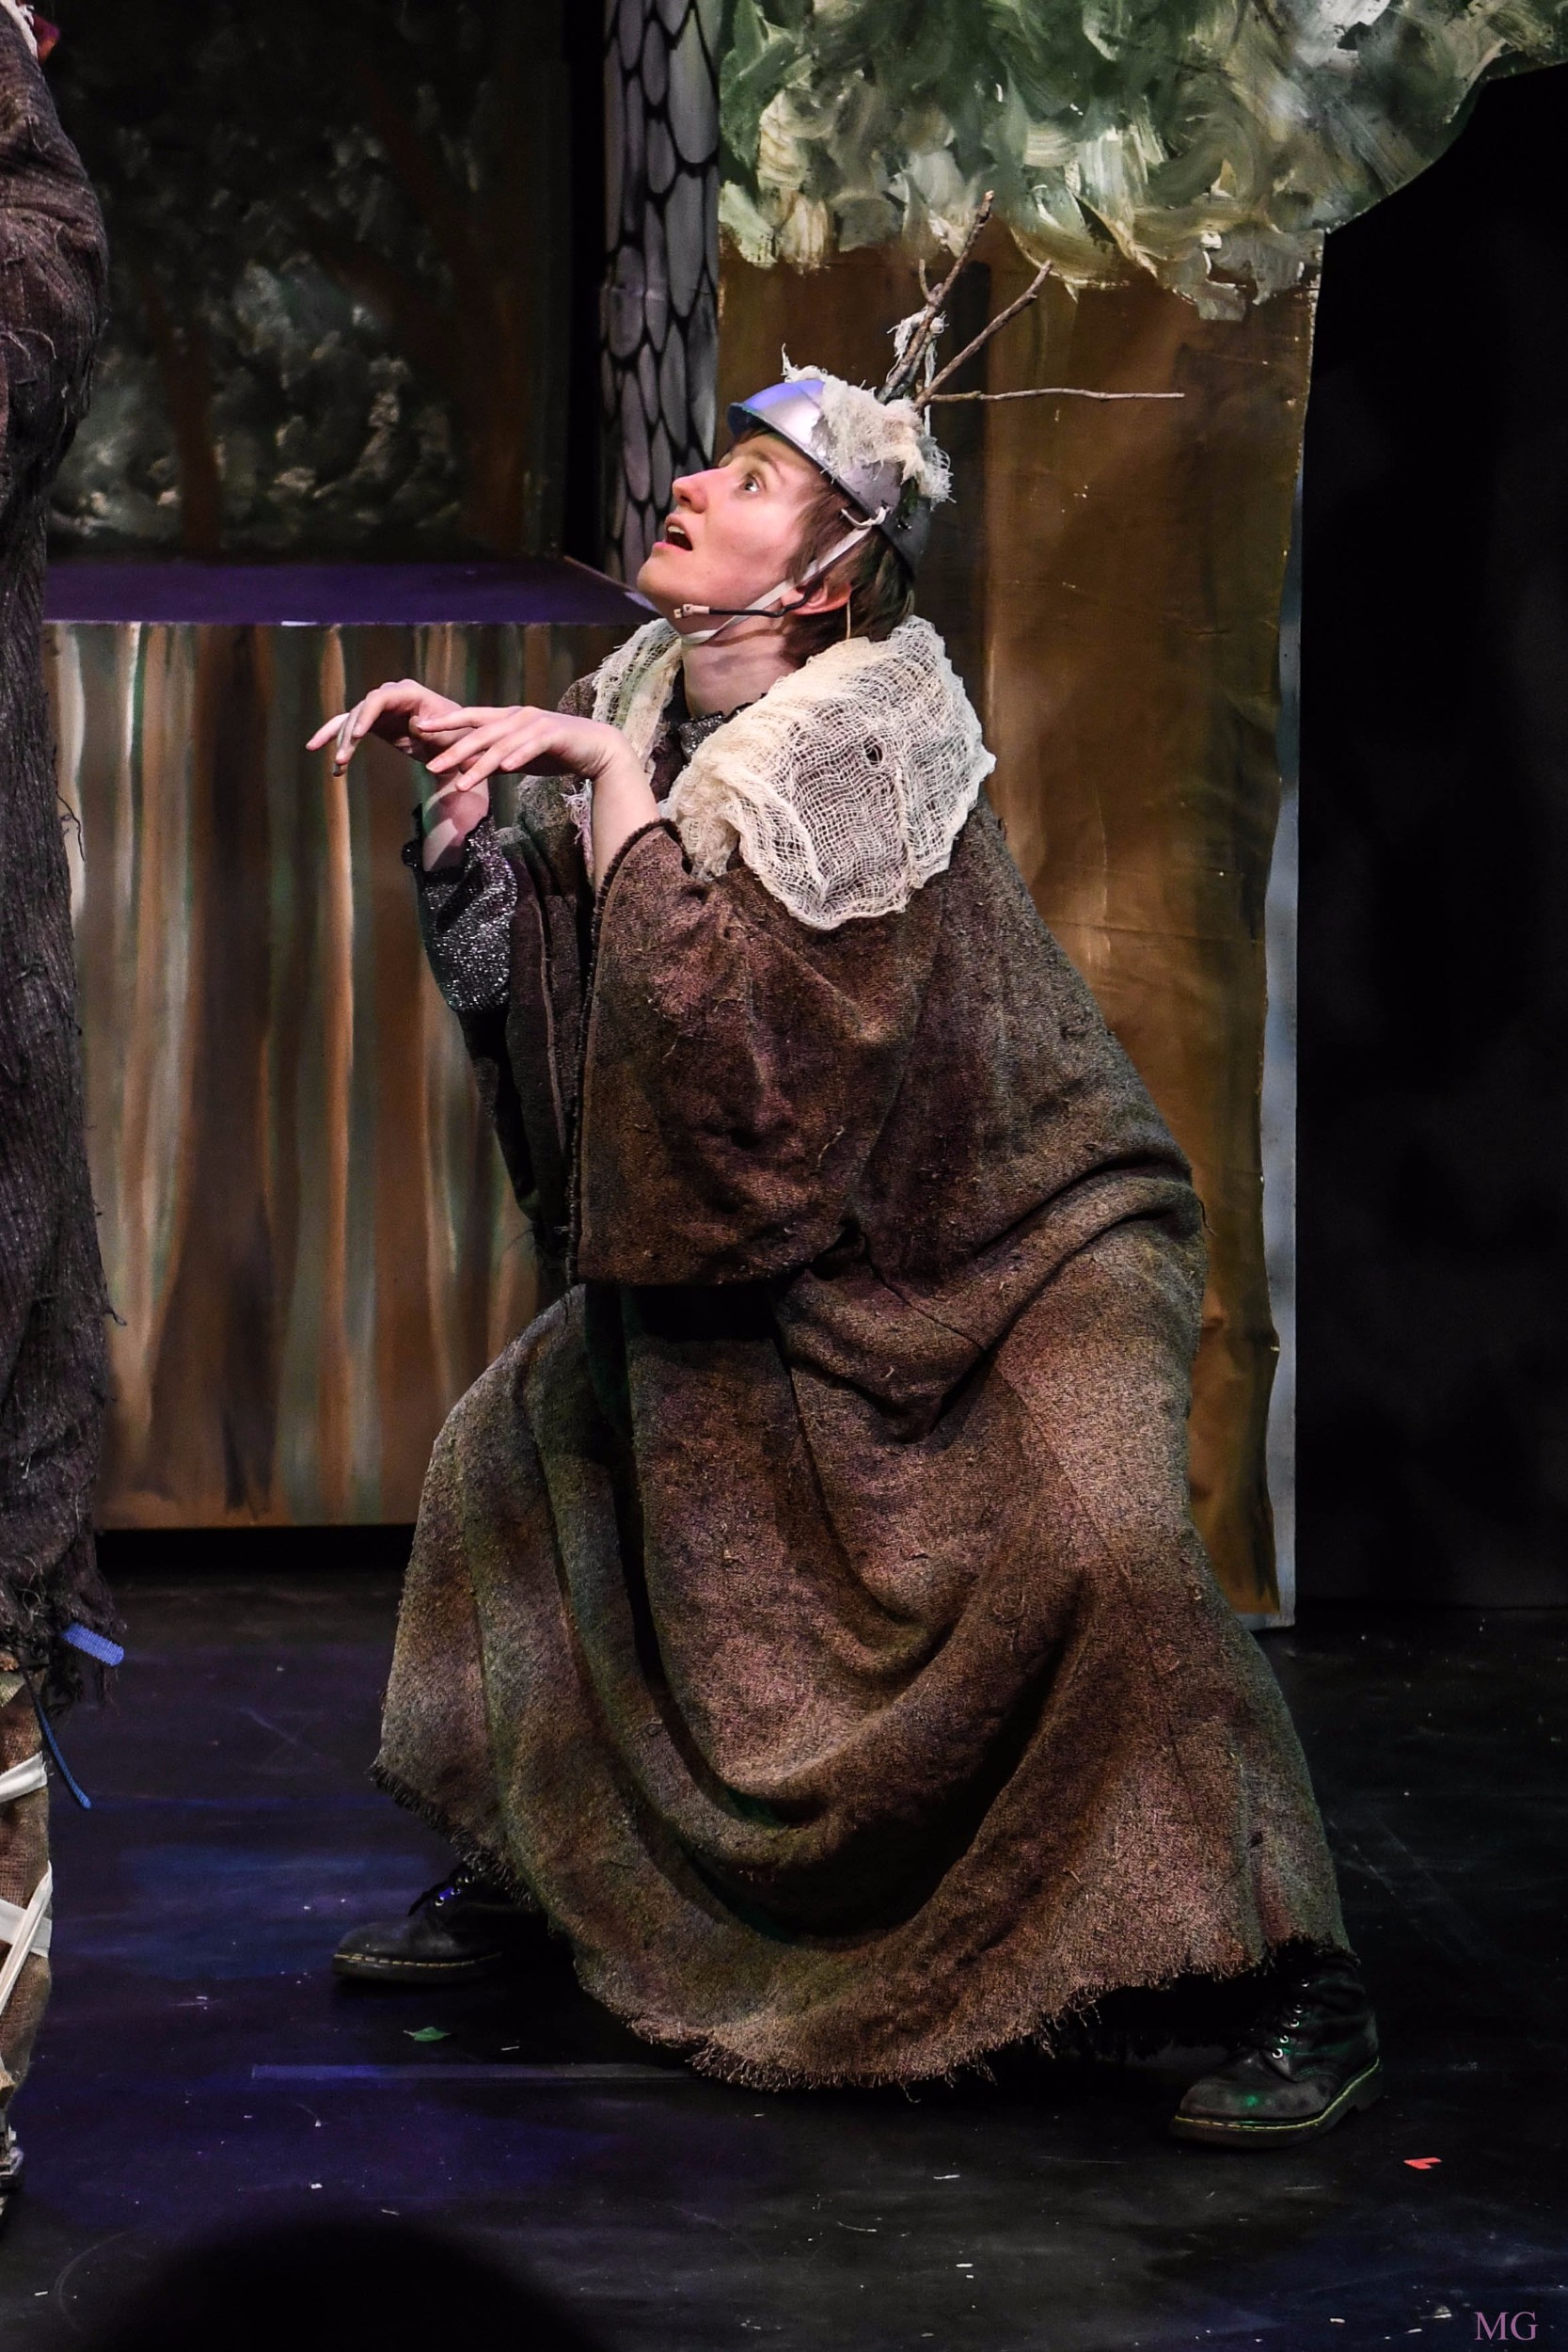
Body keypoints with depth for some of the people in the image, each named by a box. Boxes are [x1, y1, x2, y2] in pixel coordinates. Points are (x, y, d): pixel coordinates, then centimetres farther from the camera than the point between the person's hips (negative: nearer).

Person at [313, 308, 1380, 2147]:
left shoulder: (869, 749, -24)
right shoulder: (652, 707, -1)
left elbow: (736, 1027, -33)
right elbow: (527, 960, 6)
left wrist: (605, 778, -28)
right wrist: (459, 774, -7)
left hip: (1037, 1234, -8)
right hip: (797, 1261, 8)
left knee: (1095, 1541, -31)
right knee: (517, 1441, 12)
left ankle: (1296, 1992, -19)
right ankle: (516, 1872, 28)